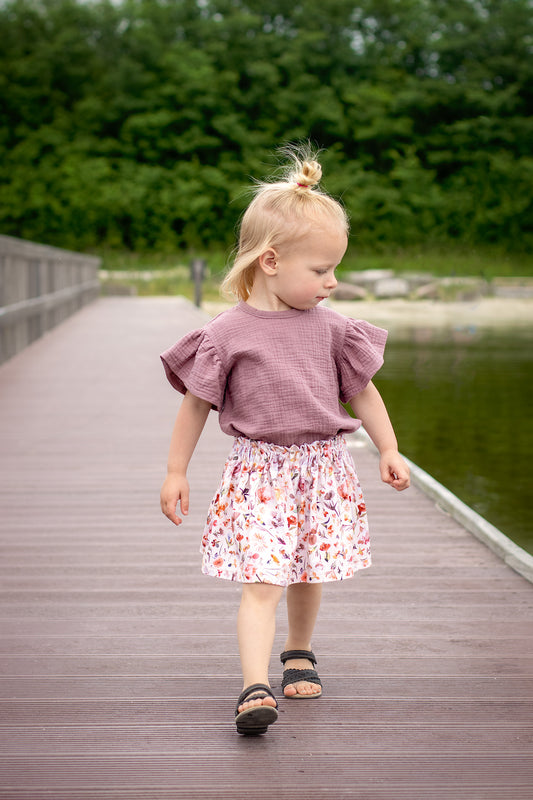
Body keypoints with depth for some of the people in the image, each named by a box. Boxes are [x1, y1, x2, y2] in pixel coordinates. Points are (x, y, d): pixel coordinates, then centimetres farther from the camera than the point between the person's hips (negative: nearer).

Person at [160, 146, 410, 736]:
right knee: (261, 582, -13)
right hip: (259, 470, -4)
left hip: (323, 468, 4)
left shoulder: (329, 327, 3)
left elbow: (362, 391, 13)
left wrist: (389, 451, 11)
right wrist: (176, 473, 2)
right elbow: (196, 403, 0)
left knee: (307, 575, 15)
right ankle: (255, 687, -16)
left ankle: (299, 653, 39)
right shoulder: (227, 334, -8)